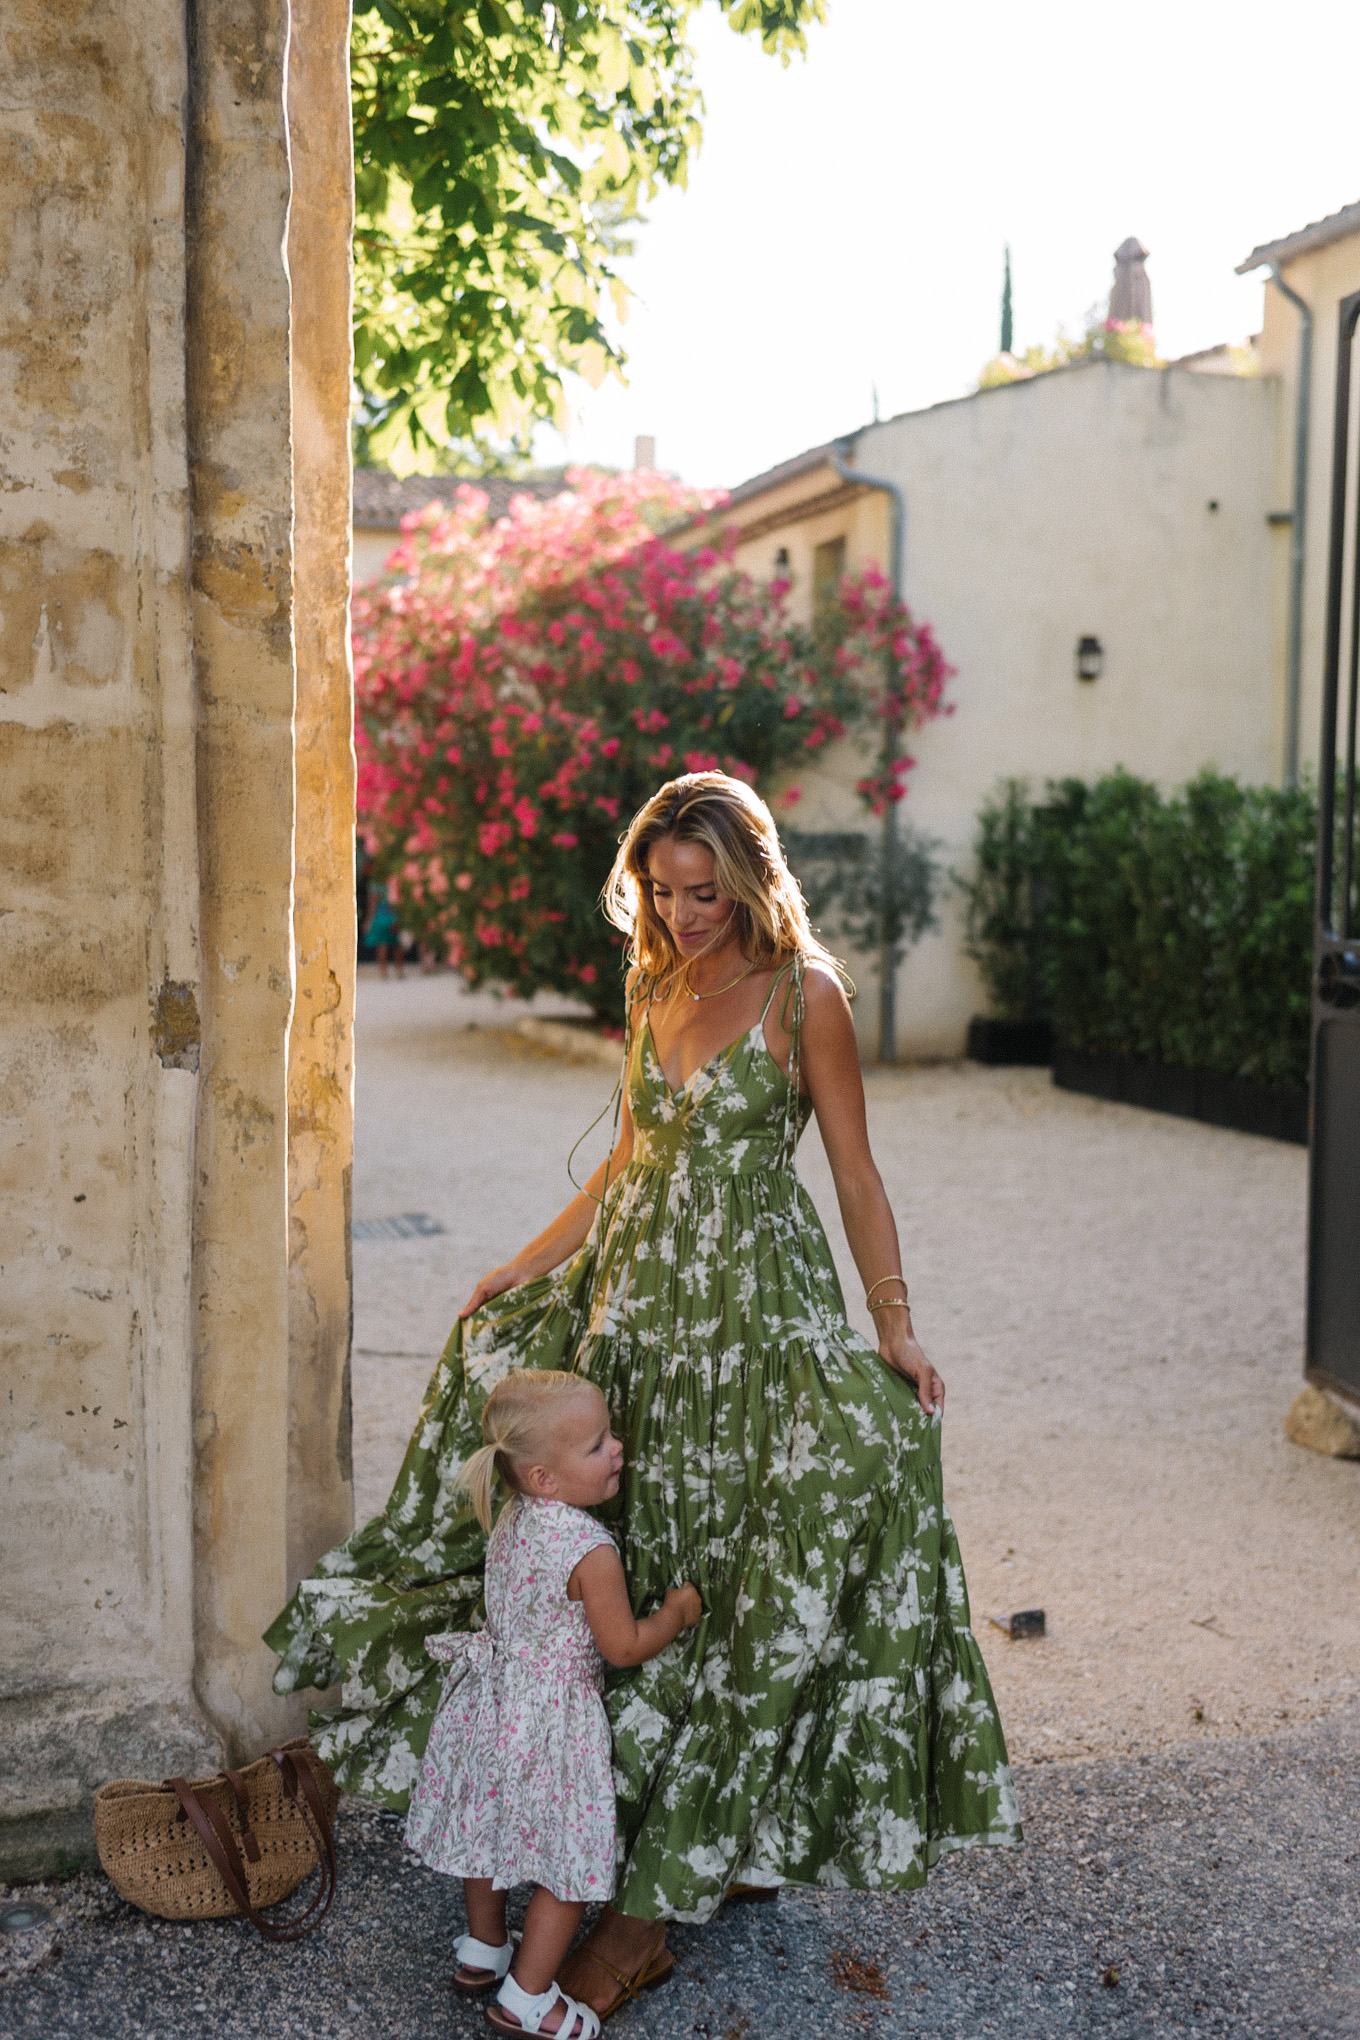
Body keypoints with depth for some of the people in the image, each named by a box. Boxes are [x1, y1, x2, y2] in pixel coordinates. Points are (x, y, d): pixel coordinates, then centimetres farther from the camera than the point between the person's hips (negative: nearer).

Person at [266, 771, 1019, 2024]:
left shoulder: (804, 993, -7)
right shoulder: (653, 985, 10)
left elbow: (856, 1173, -5)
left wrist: (896, 1320, -11)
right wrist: (529, 1262, 16)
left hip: (754, 1306, -6)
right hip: (637, 1289, 6)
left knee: (733, 1577, -4)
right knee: (621, 1561, 7)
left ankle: (654, 1898, 2)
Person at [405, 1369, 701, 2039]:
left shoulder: (511, 1518, -3)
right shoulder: (590, 1550, -27)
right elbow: (624, 1646, -19)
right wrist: (678, 1611, -3)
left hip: (494, 1698, 8)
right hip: (551, 1717, -8)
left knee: (492, 1829, 25)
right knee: (570, 1859, 9)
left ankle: (482, 1952, 44)